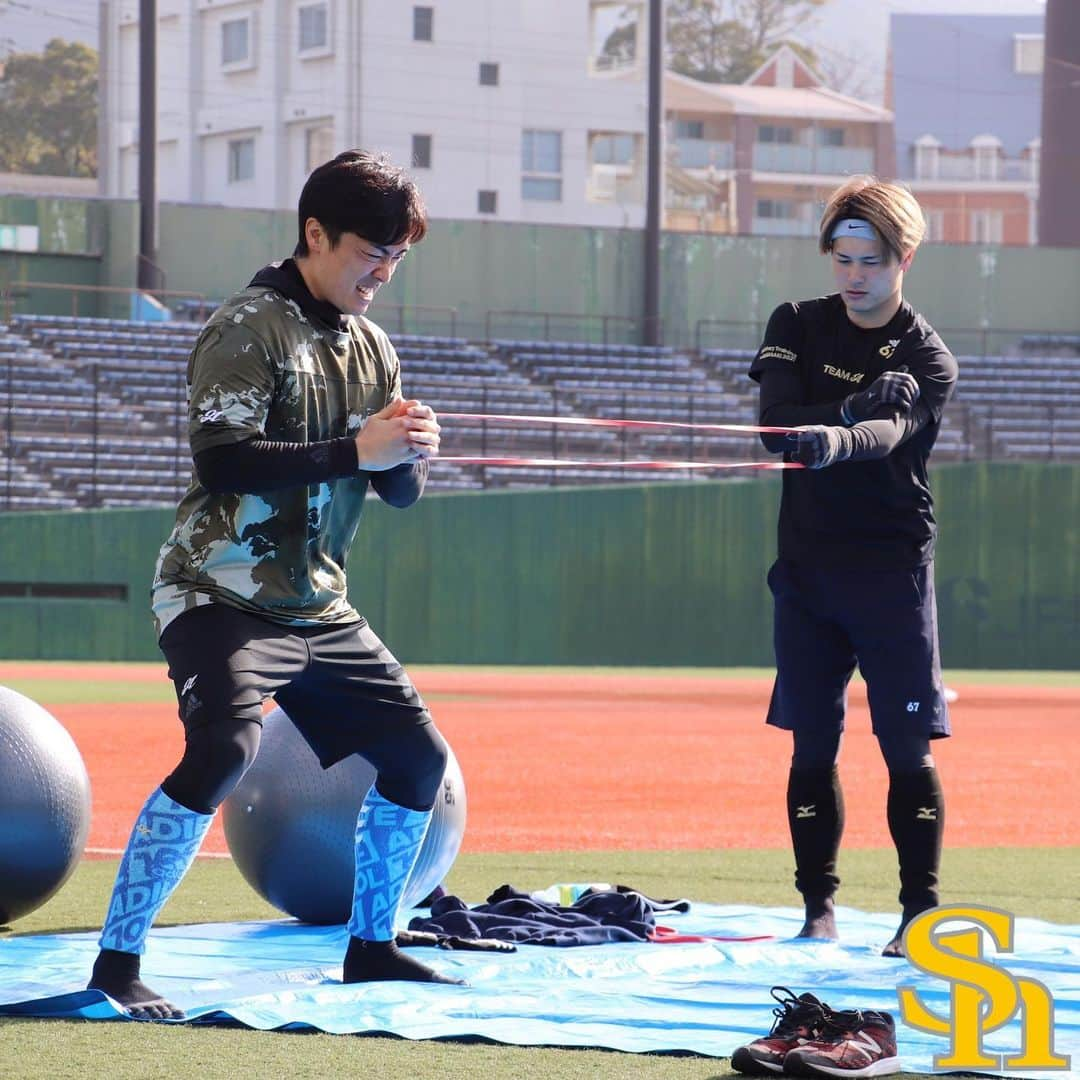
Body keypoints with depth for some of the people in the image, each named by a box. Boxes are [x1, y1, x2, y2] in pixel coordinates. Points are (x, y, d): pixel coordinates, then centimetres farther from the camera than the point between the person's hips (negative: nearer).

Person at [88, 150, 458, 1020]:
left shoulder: (371, 348, 11)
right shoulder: (249, 329, -12)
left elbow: (400, 490, 11)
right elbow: (223, 461, -25)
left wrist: (410, 453, -12)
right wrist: (355, 451, -28)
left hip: (319, 609, 8)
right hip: (221, 597, -8)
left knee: (418, 754, 9)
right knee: (223, 750, -28)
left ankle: (370, 946, 25)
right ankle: (116, 964, -22)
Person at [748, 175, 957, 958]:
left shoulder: (928, 360, -5)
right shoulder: (798, 327, 6)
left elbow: (887, 434, -25)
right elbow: (776, 424, -9)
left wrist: (834, 440, -47)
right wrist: (853, 407, -24)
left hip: (893, 570, -3)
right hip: (807, 566, 3)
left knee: (908, 748, -5)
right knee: (813, 745, 4)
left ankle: (920, 912, 1)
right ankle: (819, 908, 11)